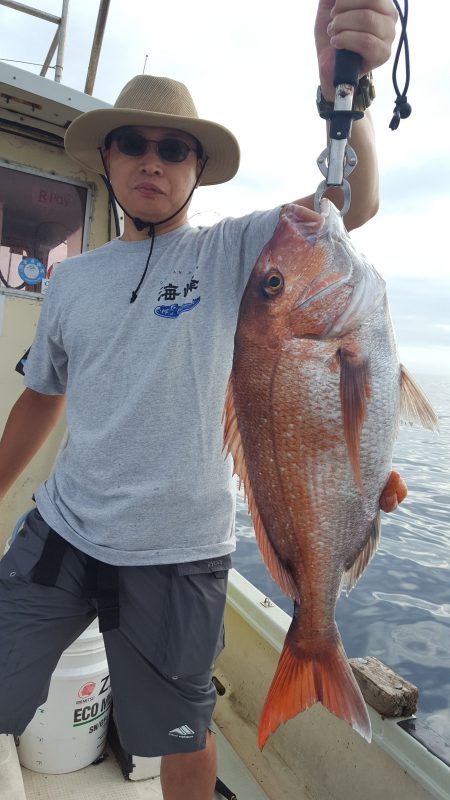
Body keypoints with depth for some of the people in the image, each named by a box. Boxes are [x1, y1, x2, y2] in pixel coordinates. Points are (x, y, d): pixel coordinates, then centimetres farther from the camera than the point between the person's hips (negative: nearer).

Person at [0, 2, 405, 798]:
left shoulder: (232, 251, -4)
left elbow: (350, 203, -18)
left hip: (179, 553, -2)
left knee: (181, 736, 16)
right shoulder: (70, 279, 6)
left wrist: (342, 87, -35)